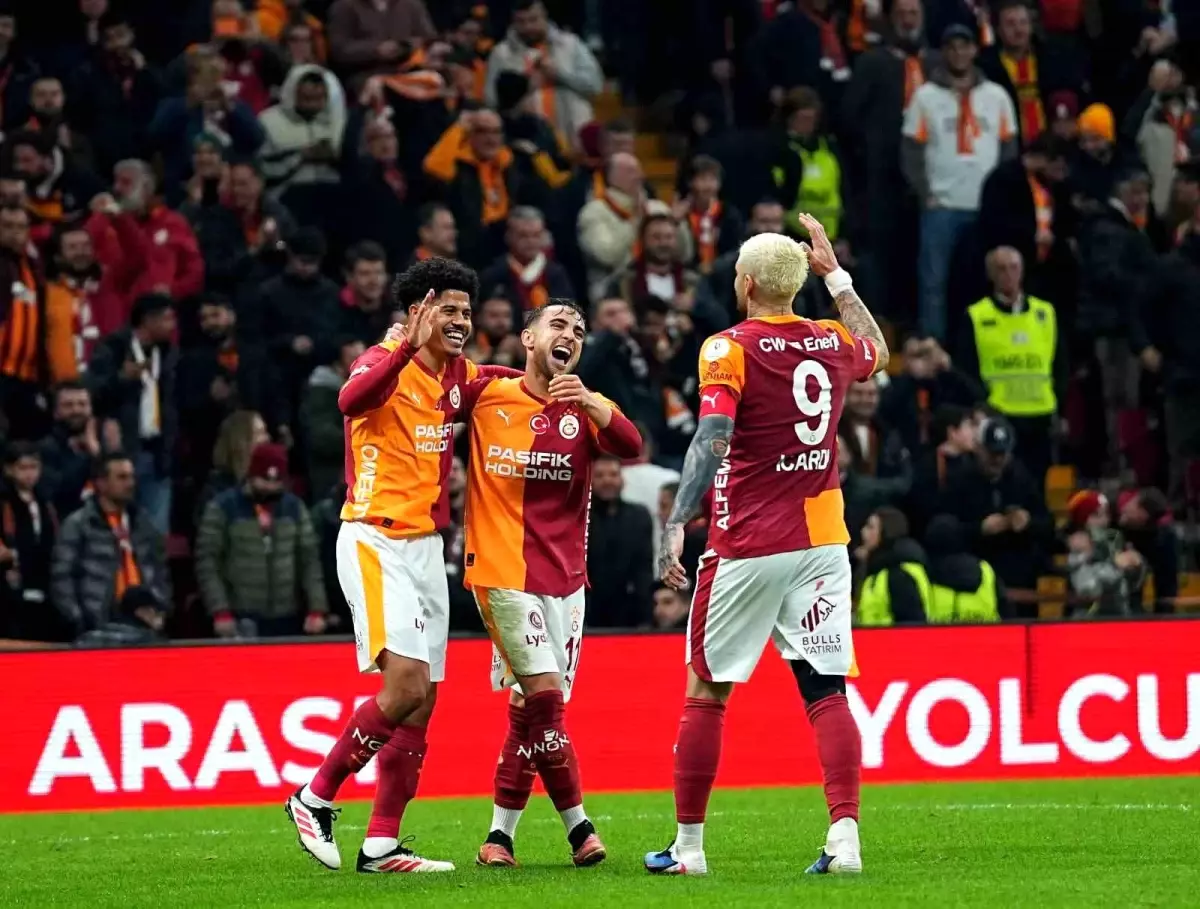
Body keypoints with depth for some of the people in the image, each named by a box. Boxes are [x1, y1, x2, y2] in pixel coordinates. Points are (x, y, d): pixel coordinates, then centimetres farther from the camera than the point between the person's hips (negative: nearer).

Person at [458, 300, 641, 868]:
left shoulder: (585, 409, 8)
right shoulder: (485, 395, 2)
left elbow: (630, 447, -11)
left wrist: (588, 402, -29)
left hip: (565, 578, 4)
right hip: (504, 574, -4)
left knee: (530, 710, 4)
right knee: (544, 697, -13)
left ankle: (500, 834, 12)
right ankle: (578, 827, -3)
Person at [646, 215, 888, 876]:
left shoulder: (728, 349, -9)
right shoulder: (833, 343, 7)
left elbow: (713, 442, -20)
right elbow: (877, 353, 32)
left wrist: (676, 524, -21)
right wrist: (835, 274, 34)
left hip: (746, 548, -4)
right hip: (821, 542, 4)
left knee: (707, 692, 8)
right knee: (826, 692, 1)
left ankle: (689, 845, 12)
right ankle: (845, 837, -13)